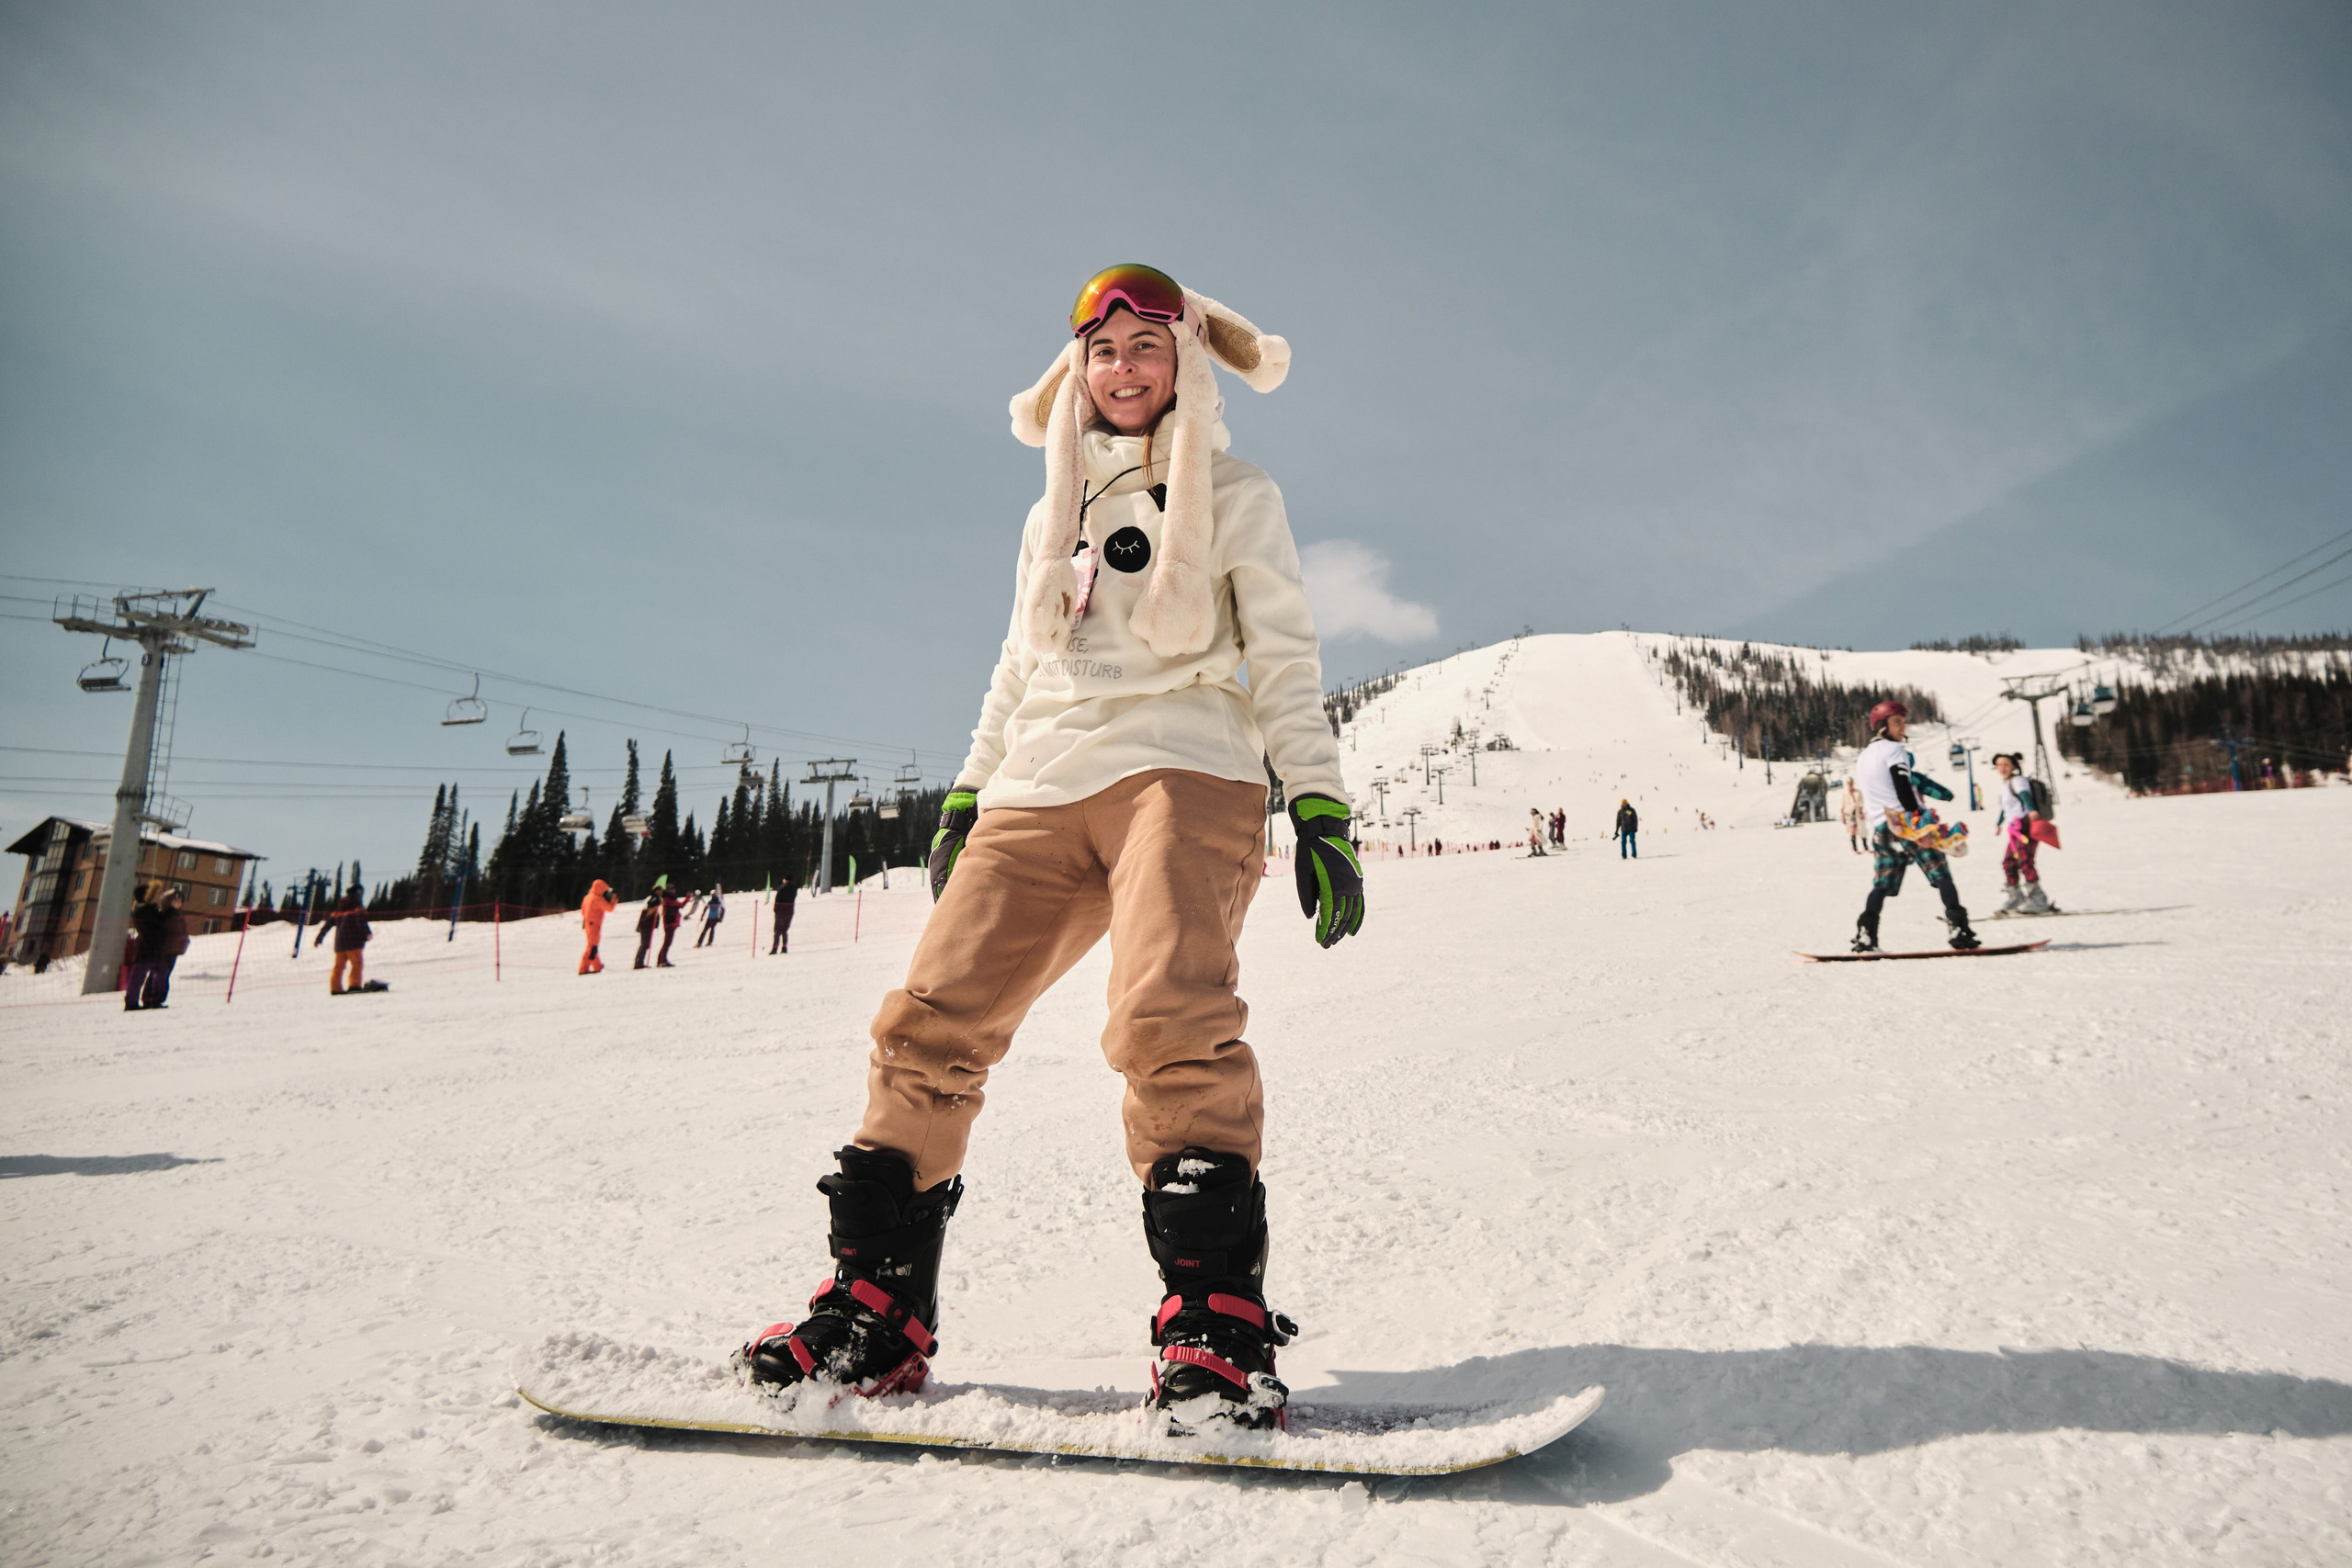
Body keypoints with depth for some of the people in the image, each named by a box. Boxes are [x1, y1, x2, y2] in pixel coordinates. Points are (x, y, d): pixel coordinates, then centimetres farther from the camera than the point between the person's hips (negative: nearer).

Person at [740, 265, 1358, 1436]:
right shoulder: (1052, 517, 27)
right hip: (1040, 789, 5)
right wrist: (964, 799, 22)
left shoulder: (1236, 497, 14)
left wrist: (1319, 810, -3)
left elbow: (1285, 663, 7)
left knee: (1169, 1018, -29)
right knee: (929, 1023, -8)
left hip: (1184, 768, -4)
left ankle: (1217, 1317, -20)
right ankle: (875, 1309, 3)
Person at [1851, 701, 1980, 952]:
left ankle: (1865, 935, -7)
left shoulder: (1862, 758, 19)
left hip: (1882, 829, 7)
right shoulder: (1893, 750, -5)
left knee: (1882, 885, 6)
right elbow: (1903, 791, -13)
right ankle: (1960, 932, -11)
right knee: (1941, 876, -4)